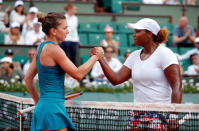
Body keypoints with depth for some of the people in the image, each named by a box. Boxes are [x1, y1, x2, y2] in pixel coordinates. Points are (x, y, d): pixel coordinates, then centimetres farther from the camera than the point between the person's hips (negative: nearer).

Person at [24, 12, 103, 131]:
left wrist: (38, 101, 25)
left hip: (42, 107, 9)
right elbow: (78, 74, -14)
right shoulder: (54, 49, -13)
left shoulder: (42, 48, 14)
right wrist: (95, 56, -3)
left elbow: (28, 79, 19)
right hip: (53, 109, -9)